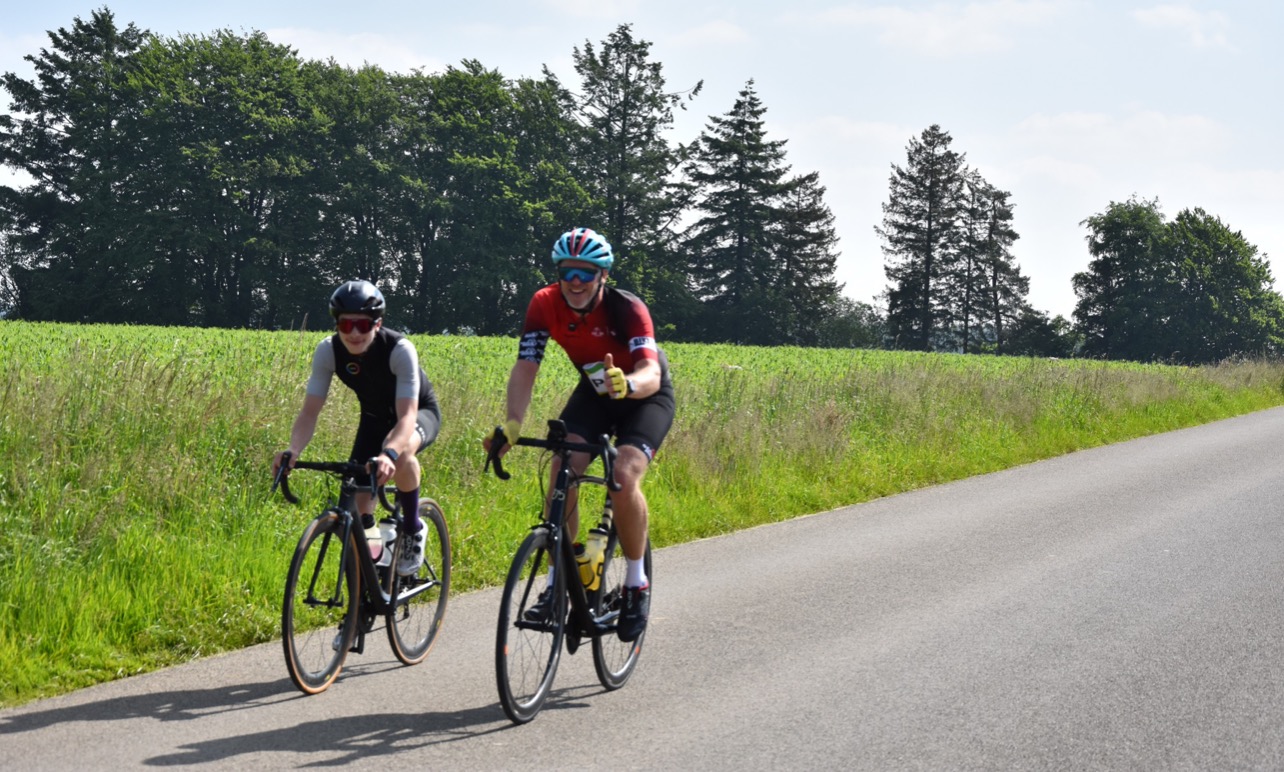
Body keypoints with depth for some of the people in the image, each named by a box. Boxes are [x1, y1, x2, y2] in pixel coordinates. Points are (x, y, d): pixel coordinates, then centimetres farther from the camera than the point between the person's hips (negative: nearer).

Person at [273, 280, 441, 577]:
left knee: (401, 451, -38)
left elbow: (407, 417, -43)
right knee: (357, 502, -15)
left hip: (420, 412, -4)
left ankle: (413, 529, -15)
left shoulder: (400, 350, -35)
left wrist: (389, 454, -63)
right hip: (375, 417, 4)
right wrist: (293, 450, -46)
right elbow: (309, 412, -25)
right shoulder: (328, 351, -23)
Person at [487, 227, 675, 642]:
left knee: (624, 477, -27)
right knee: (562, 471, -20)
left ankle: (636, 583, -8)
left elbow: (652, 374, -44)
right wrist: (512, 424, -43)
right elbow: (525, 368, -26)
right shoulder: (545, 305, -20)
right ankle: (558, 581, -7)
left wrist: (629, 384, -67)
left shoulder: (627, 310, -31)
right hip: (593, 393, 4)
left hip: (646, 396, -4)